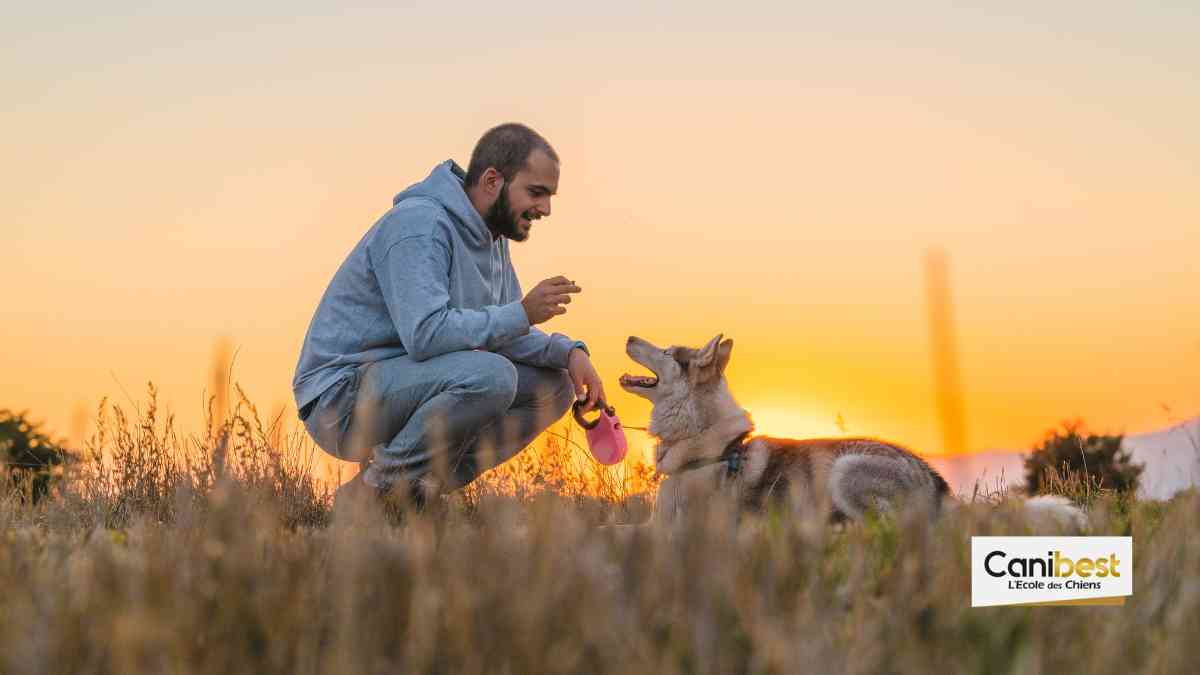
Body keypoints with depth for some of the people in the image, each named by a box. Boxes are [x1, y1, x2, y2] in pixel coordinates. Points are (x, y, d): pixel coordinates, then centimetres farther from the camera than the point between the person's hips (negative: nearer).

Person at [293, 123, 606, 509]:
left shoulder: (492, 237, 10)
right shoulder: (419, 224, -20)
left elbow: (502, 332, 13)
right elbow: (425, 334, -31)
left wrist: (569, 352, -5)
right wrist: (523, 313, -26)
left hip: (404, 383, 10)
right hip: (341, 397, -10)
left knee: (554, 385, 4)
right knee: (490, 375, -32)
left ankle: (416, 486, 1)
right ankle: (370, 493, -14)